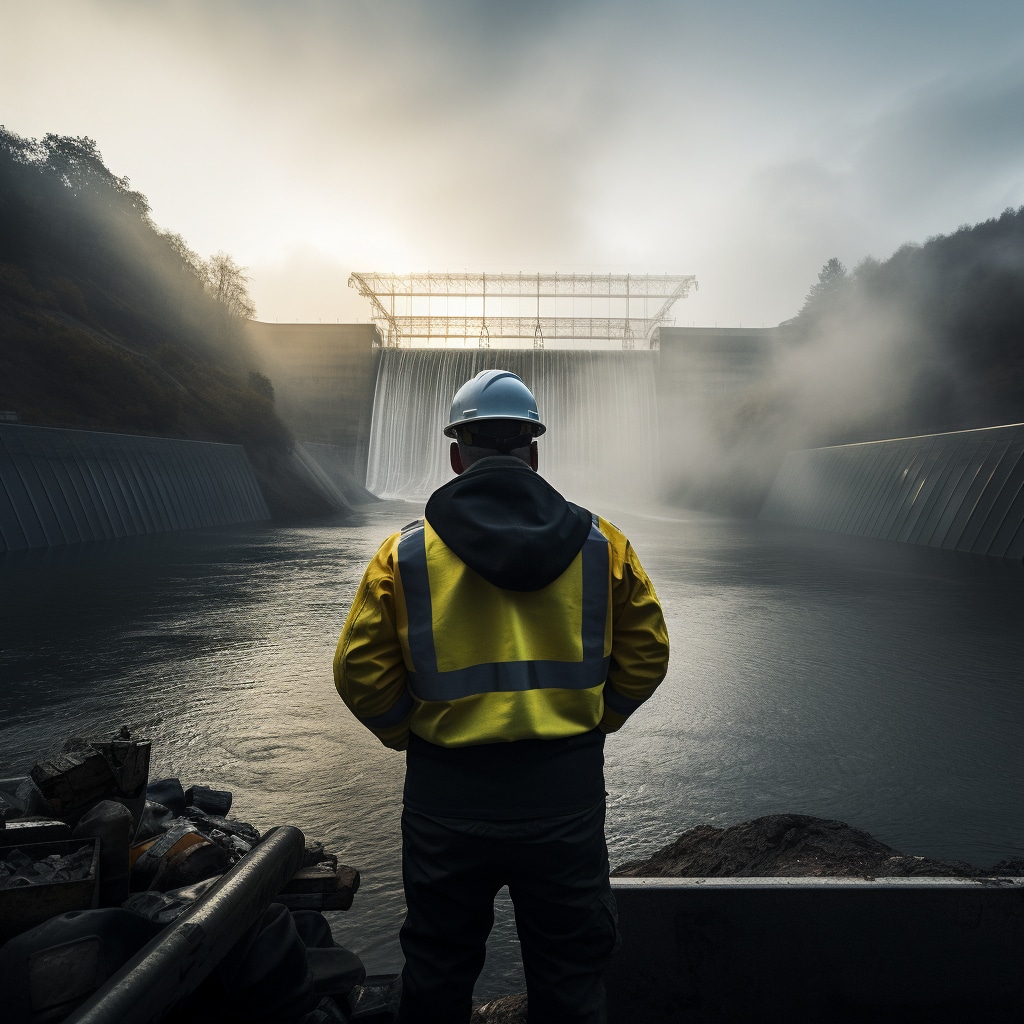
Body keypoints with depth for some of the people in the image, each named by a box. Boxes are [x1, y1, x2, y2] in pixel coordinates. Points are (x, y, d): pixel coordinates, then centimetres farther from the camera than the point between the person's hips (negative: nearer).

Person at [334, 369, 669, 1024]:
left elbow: (362, 673, -7)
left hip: (447, 797, 0)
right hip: (566, 797, 1)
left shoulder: (405, 554, -7)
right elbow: (647, 653, 2)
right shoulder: (600, 543, -2)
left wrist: (415, 737, 8)